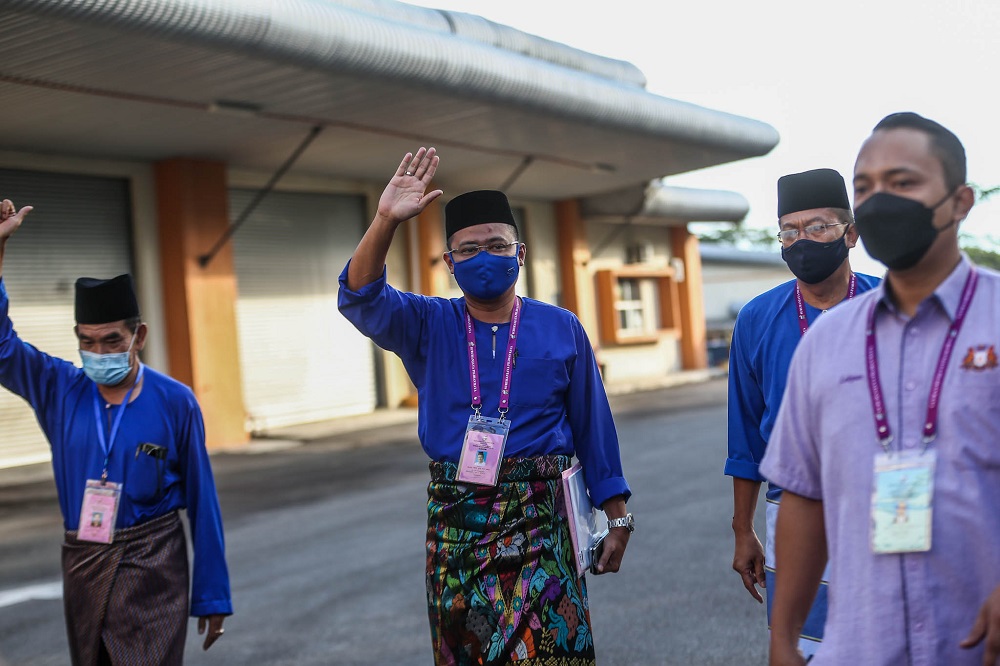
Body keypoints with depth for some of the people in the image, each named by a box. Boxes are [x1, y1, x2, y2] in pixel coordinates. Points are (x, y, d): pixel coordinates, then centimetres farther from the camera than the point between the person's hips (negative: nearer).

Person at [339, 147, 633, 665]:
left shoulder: (561, 329, 4)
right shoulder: (427, 326, 5)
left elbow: (593, 426, 6)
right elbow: (361, 298, -12)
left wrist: (616, 517, 6)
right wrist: (386, 220, -26)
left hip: (541, 522, -1)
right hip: (454, 520, 2)